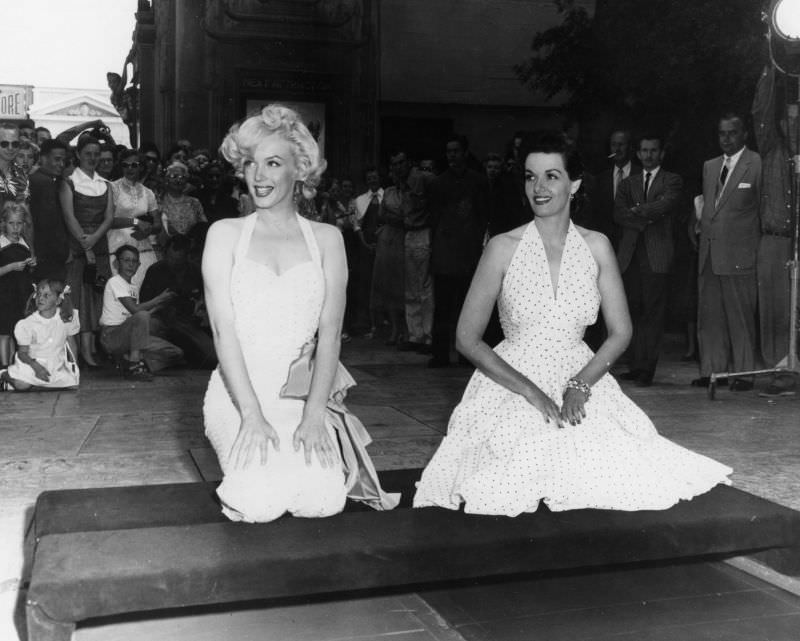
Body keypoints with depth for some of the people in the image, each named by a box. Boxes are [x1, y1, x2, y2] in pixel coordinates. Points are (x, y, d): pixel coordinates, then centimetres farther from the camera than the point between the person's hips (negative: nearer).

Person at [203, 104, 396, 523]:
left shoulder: (326, 239, 7)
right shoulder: (225, 234, 5)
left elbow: (330, 331, 0)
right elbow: (223, 328, -4)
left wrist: (313, 414, -13)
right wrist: (252, 414, -14)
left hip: (302, 394, 1)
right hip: (238, 393, 0)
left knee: (321, 501, -21)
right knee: (260, 504, -22)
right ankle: (248, 461, 12)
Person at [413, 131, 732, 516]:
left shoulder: (596, 246, 4)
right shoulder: (504, 248, -5)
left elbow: (620, 332, 5)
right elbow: (467, 339, -6)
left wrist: (580, 385, -12)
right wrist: (531, 392, -15)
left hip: (581, 383, 3)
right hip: (512, 388, -2)